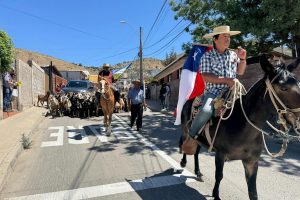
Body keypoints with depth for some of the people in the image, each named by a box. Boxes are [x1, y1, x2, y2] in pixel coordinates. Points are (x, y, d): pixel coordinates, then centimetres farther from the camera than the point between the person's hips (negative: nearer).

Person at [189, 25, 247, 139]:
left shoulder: (233, 54, 14)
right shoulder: (207, 56, -1)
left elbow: (240, 72, 19)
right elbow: (206, 76, -11)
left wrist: (242, 58, 2)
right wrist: (226, 80, -18)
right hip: (213, 91, -5)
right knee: (206, 111, -30)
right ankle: (191, 135, -7)